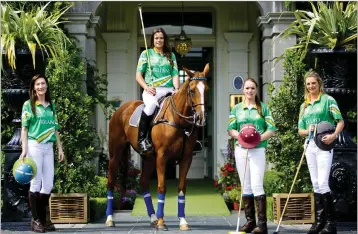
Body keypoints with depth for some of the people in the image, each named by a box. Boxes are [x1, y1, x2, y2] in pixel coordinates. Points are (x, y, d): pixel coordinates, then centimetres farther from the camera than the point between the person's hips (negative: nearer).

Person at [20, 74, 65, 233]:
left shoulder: (51, 106, 14)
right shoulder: (28, 105, 1)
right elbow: (24, 128, -3)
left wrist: (60, 148, 14)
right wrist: (24, 149, -12)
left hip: (48, 148, 5)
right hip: (34, 146, -5)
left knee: (48, 185, 3)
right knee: (36, 183, -3)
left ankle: (43, 219, 13)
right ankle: (35, 220, 3)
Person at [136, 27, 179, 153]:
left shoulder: (171, 56, 21)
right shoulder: (146, 54, 14)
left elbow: (175, 75, 12)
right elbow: (138, 75, 8)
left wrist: (176, 89, -8)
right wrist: (146, 87, -10)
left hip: (169, 90, 3)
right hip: (152, 90, -3)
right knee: (151, 104, -37)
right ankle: (142, 139, -32)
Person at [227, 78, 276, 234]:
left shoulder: (263, 108, 5)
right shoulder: (236, 109, 10)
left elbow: (272, 130, 1)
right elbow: (230, 129, 7)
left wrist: (260, 138, -16)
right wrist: (240, 135, -14)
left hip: (258, 149, -3)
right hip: (241, 149, 3)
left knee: (257, 185, -12)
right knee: (245, 186, 6)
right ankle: (250, 221, 12)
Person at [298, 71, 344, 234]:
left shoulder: (327, 100, -1)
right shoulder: (304, 106, 16)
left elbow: (340, 121, -5)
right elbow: (300, 130, 16)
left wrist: (334, 135, -23)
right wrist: (308, 130, -6)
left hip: (324, 145, -6)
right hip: (310, 145, 6)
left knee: (323, 183, -13)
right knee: (316, 184, 7)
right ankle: (319, 221, 11)